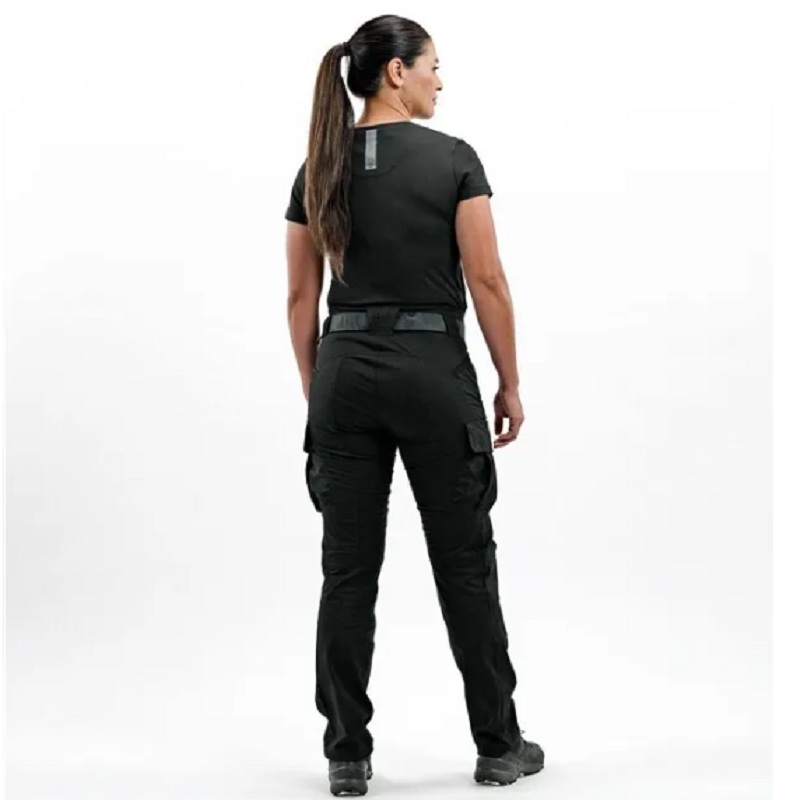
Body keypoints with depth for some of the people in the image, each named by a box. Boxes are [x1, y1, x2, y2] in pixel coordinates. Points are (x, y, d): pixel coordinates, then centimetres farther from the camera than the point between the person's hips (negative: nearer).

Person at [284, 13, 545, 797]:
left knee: (348, 569, 6)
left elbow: (301, 298, 7)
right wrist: (509, 382, 0)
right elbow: (487, 281, -10)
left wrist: (315, 392, 15)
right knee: (464, 563, 7)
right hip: (432, 371, -4)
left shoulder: (319, 167, 6)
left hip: (347, 371, 4)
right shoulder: (453, 159, -7)